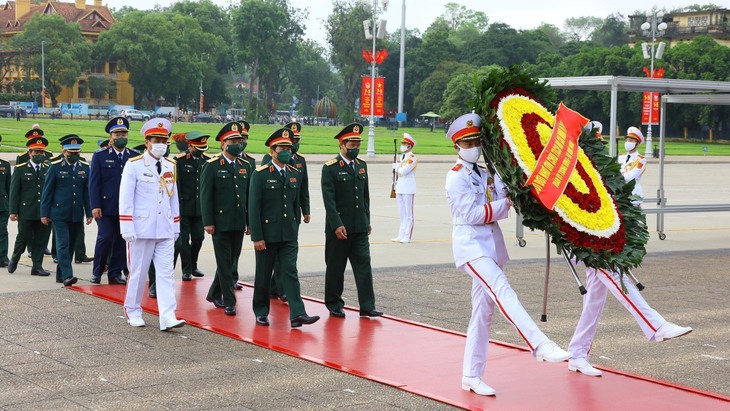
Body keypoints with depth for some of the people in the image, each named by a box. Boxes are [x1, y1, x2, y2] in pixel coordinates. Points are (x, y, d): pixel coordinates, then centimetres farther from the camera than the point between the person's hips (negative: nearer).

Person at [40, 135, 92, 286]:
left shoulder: (85, 167, 8)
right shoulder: (55, 167, -2)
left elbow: (87, 192, 10)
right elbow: (47, 192, 0)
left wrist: (89, 213, 6)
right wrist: (44, 213, -3)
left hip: (77, 215, 4)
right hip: (59, 214, -4)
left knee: (71, 245, 9)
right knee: (63, 245, -11)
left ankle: (60, 274, 19)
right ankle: (67, 275, -16)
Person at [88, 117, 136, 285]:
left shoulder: (135, 156, 10)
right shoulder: (100, 156, 5)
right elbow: (94, 182, 0)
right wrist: (95, 206, -8)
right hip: (106, 207, -2)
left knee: (121, 241, 4)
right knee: (105, 238, -6)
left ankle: (115, 273, 13)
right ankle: (97, 272, 10)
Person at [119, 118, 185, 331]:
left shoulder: (171, 166, 10)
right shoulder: (134, 165, -5)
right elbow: (125, 199, -7)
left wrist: (176, 227, 14)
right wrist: (127, 228, -12)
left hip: (165, 231, 4)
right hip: (141, 229, -4)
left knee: (166, 273, -3)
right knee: (138, 273, 6)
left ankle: (168, 317, -8)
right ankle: (133, 312, 23)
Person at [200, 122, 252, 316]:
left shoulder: (246, 166, 11)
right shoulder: (212, 166, -4)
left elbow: (249, 196, 14)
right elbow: (206, 196, -6)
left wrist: (250, 221, 10)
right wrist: (208, 222, -11)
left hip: (239, 224, 5)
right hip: (220, 223, -5)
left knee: (231, 262, 12)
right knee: (225, 263, -2)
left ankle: (214, 294, 28)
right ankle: (229, 302, 2)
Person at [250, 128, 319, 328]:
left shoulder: (295, 174, 9)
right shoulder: (261, 175, -7)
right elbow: (254, 207, -9)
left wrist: (296, 229, 14)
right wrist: (257, 237, -13)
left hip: (289, 235, 3)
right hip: (267, 234, -3)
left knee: (290, 272, -5)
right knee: (263, 275, 8)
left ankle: (297, 314, -13)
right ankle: (261, 312, 22)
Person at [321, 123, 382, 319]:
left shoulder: (361, 165, 12)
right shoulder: (330, 168, -8)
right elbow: (329, 199, -13)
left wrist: (367, 221, 15)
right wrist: (337, 225, -19)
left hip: (360, 228, 5)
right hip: (339, 227, -5)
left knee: (364, 265, -1)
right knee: (335, 268, 5)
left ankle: (367, 306, 0)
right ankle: (334, 305, 17)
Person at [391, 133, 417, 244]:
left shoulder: (412, 158, -12)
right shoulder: (402, 157, 15)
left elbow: (403, 171, -18)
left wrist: (397, 167, -3)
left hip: (408, 189, -9)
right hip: (400, 187, 9)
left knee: (408, 213, -4)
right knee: (402, 213, 12)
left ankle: (407, 236, -2)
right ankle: (401, 235, 18)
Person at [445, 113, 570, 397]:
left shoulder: (487, 175, 17)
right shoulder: (456, 177, -5)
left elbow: (500, 210, 9)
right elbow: (472, 214, -14)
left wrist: (507, 192, -9)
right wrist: (506, 203, -9)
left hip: (490, 245, 8)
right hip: (471, 245, -8)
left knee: (483, 311, 8)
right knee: (502, 291, -27)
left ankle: (471, 377, 14)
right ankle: (539, 345, -39)